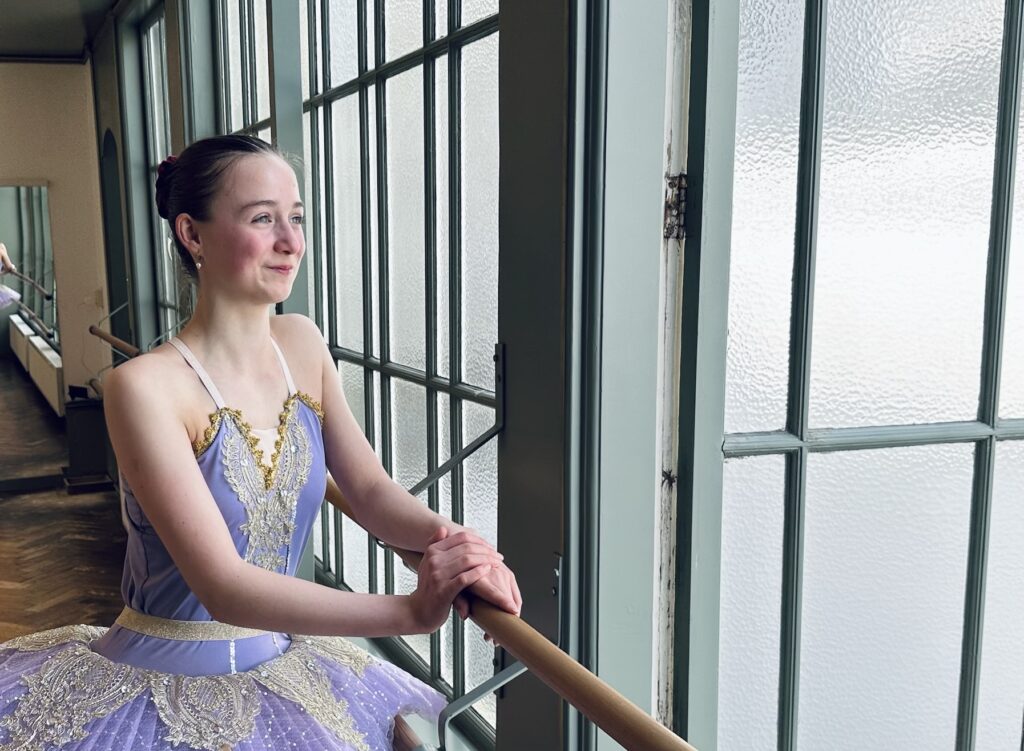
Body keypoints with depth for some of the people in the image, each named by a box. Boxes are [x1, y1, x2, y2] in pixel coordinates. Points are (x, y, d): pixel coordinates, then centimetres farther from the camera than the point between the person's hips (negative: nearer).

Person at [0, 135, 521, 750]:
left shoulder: (303, 345, 0)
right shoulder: (145, 387, -19)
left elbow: (370, 491, -2)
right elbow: (221, 584, -25)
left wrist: (447, 538, -23)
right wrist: (411, 611, -33)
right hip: (162, 692, -5)